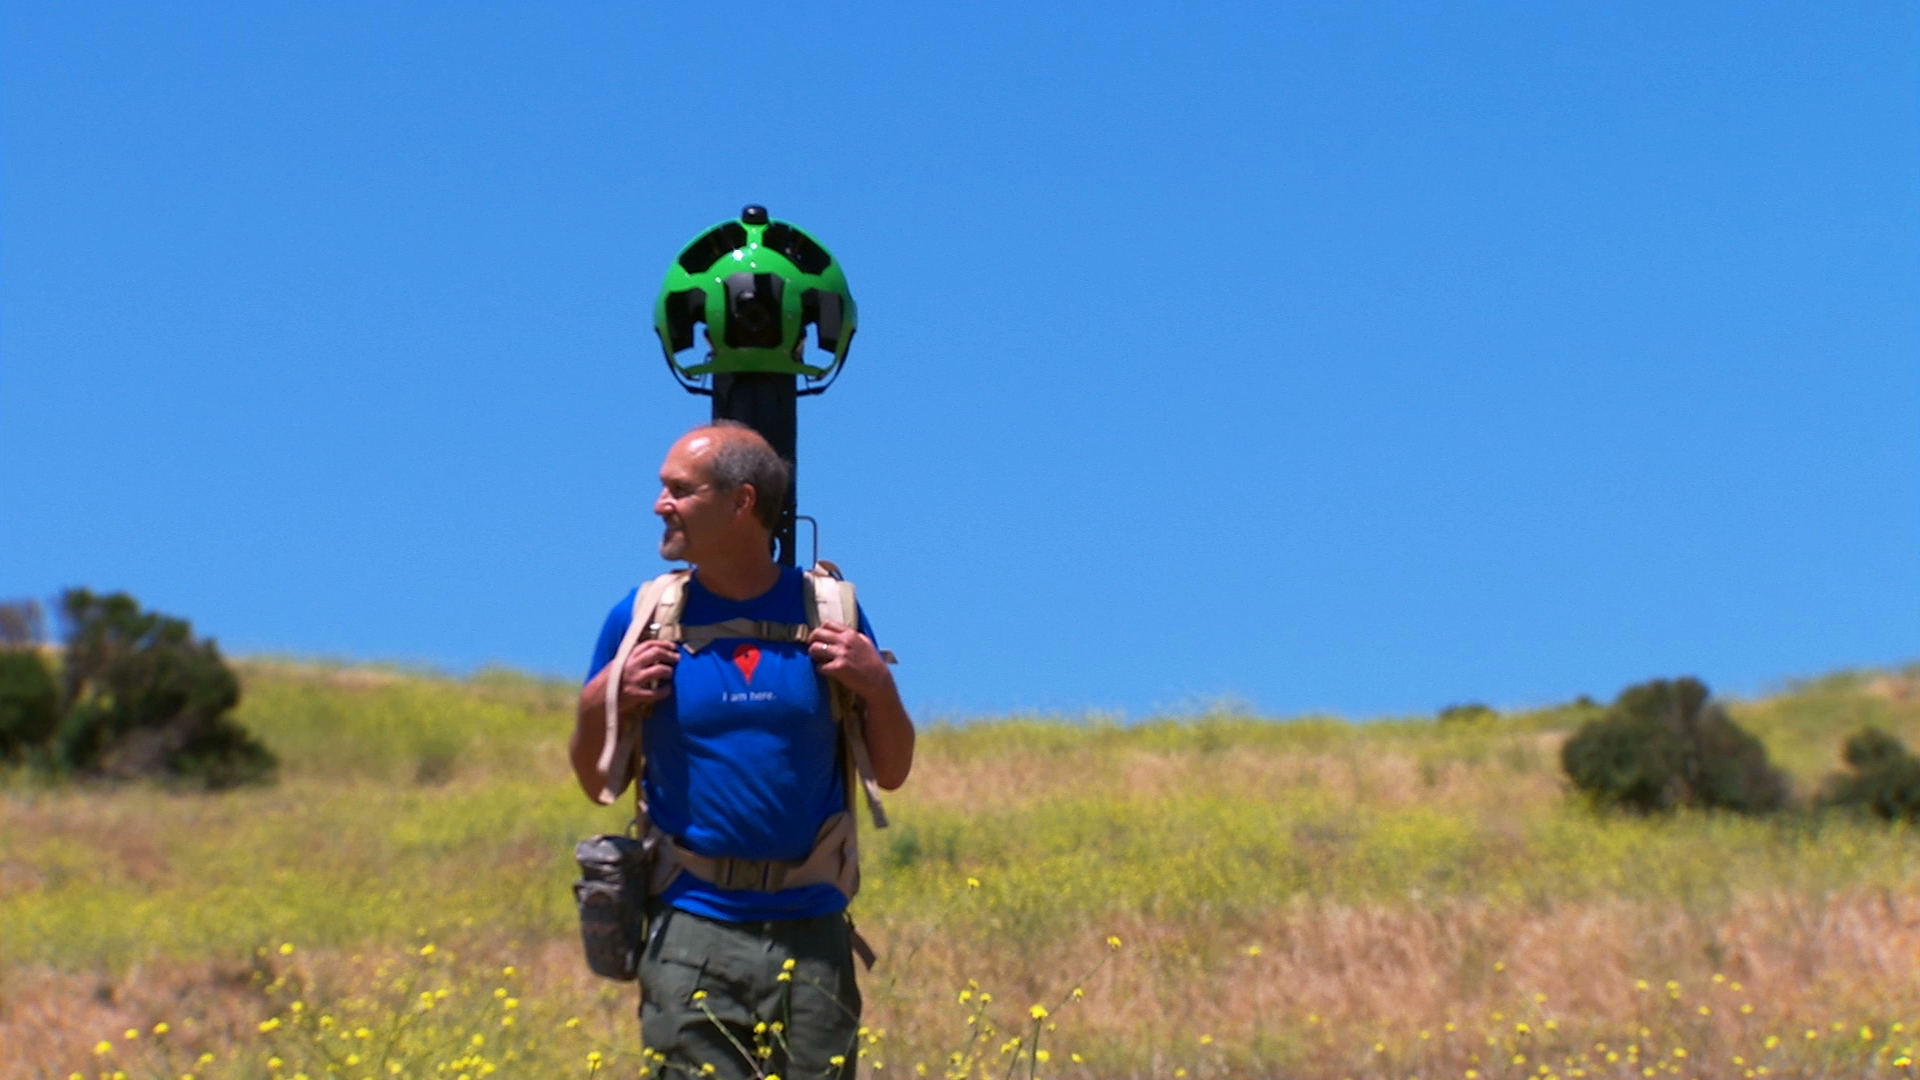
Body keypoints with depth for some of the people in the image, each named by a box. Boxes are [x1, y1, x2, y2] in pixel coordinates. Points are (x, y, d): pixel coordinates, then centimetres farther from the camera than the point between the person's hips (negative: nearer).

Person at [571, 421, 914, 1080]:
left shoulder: (829, 612, 3)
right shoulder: (642, 619, 3)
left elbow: (891, 774, 10)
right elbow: (596, 784, 11)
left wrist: (878, 686, -7)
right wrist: (599, 707, -7)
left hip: (812, 933, 1)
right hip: (692, 932, 0)